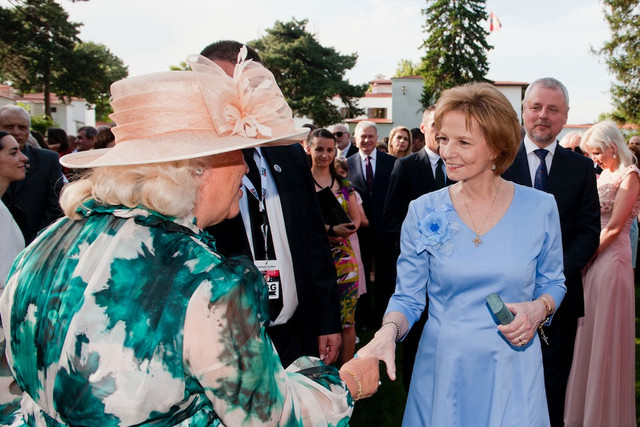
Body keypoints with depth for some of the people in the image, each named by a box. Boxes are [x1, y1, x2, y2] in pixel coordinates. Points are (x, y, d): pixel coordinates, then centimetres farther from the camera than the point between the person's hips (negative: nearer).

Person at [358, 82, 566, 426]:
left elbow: (553, 283, 8)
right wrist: (388, 331, -23)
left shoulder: (540, 208, -5)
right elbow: (407, 297, -3)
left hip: (512, 371, 1)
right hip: (442, 368, 0)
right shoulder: (423, 212, -7)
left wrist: (538, 308, -14)